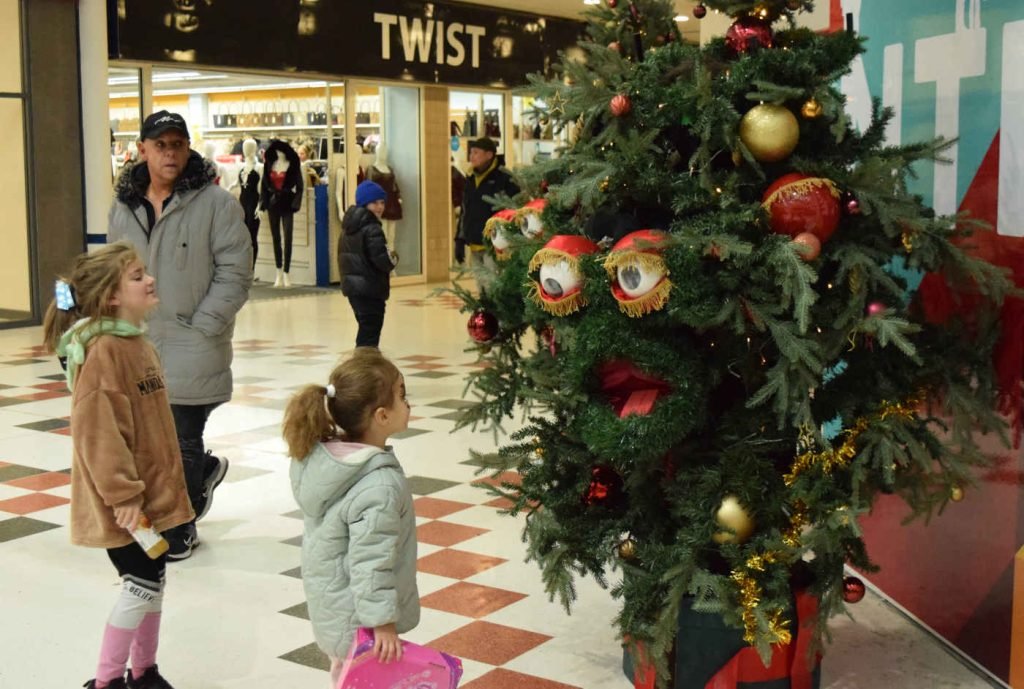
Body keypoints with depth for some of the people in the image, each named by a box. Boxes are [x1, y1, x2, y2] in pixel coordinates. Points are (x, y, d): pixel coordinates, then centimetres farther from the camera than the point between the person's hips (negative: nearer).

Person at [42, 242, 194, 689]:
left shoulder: (136, 342, 10)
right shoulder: (103, 350, -21)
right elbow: (98, 432, -24)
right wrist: (122, 494, -23)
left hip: (151, 494, 9)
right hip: (126, 502, -9)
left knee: (152, 582, 16)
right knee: (141, 586, -1)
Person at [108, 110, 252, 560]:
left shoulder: (216, 203, -8)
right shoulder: (124, 206, 8)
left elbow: (234, 273, -9)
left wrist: (201, 328, -13)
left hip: (191, 349, -5)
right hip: (137, 346, 6)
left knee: (182, 445, 2)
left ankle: (179, 529, 22)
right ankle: (204, 471, 42)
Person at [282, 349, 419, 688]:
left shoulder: (321, 456, -5)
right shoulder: (380, 486, -30)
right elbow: (371, 562, -29)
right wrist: (383, 621, -21)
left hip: (331, 609, 9)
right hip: (360, 620, -9)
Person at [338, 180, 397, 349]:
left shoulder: (348, 227, 12)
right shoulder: (372, 229, -17)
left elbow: (343, 256, 18)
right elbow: (382, 259, -24)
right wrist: (393, 259, -4)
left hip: (352, 284, 9)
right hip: (370, 288, -9)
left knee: (365, 326, 20)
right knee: (371, 330, -5)